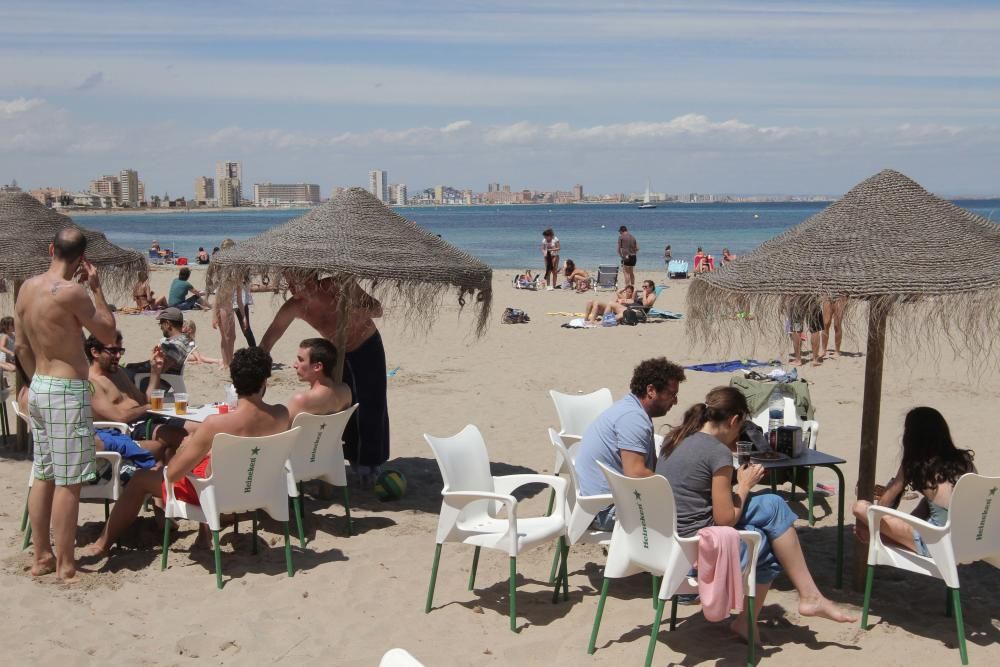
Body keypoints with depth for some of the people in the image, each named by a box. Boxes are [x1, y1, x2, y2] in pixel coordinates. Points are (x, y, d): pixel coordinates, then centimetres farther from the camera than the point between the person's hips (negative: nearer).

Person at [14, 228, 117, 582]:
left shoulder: (27, 287, 6)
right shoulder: (71, 292, -19)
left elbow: (20, 347, 12)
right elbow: (108, 335, -8)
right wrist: (96, 288, -4)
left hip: (38, 388, 9)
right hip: (67, 392, -8)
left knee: (42, 476, 15)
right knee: (68, 482, -1)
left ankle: (41, 557, 24)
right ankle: (65, 566, 6)